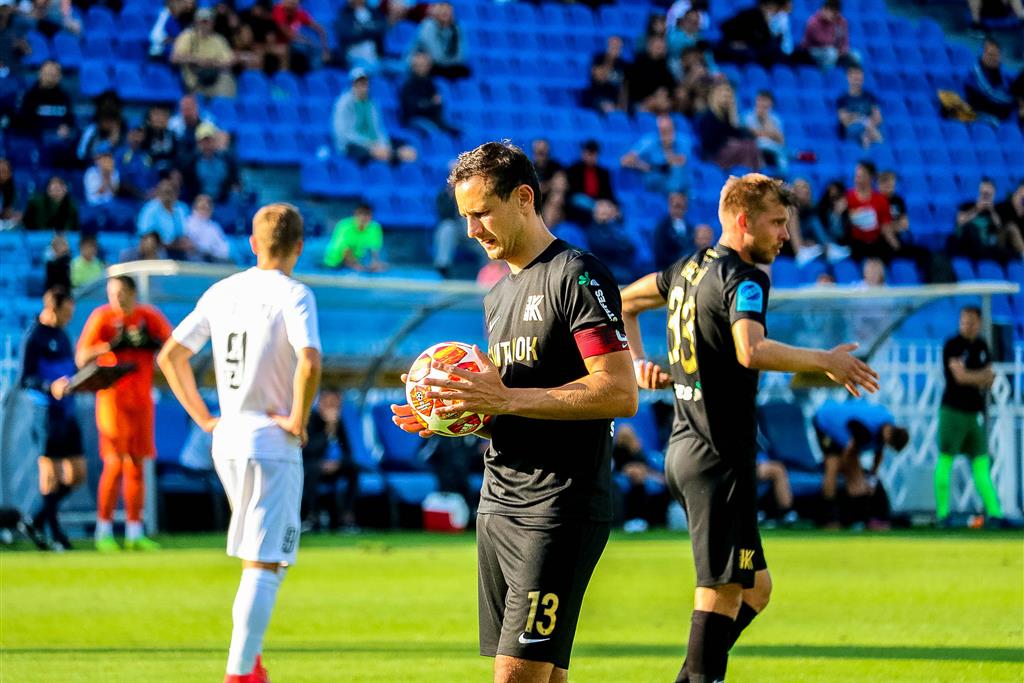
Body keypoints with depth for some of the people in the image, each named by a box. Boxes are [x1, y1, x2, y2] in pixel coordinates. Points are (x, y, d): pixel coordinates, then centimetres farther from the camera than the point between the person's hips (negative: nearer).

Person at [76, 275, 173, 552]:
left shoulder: (149, 317, 4)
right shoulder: (101, 317, -6)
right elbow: (81, 358, -12)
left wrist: (150, 341, -16)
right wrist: (111, 345, -26)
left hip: (142, 399, 4)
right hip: (112, 397, -4)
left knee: (137, 465, 8)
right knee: (115, 463, -9)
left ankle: (134, 533, 14)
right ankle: (103, 531, 1)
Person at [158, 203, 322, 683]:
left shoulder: (221, 292, 8)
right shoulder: (293, 295, -11)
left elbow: (170, 356, 11)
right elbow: (309, 362, -28)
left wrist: (203, 418, 13)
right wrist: (299, 420, -14)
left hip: (226, 444, 7)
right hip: (273, 445, -7)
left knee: (258, 561, 22)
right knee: (264, 565, -5)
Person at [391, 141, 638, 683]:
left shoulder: (577, 275, -8)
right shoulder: (499, 295, 19)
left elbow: (619, 394, -17)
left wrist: (506, 399, -19)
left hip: (559, 507, -9)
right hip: (498, 504, 9)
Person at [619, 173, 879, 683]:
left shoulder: (690, 268, 14)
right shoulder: (743, 279, -14)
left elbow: (623, 303, 27)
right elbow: (752, 351, -32)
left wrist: (639, 364, 22)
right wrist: (825, 362, -23)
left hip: (684, 450, 9)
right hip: (720, 458, -9)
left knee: (755, 586, 14)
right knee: (722, 589, -6)